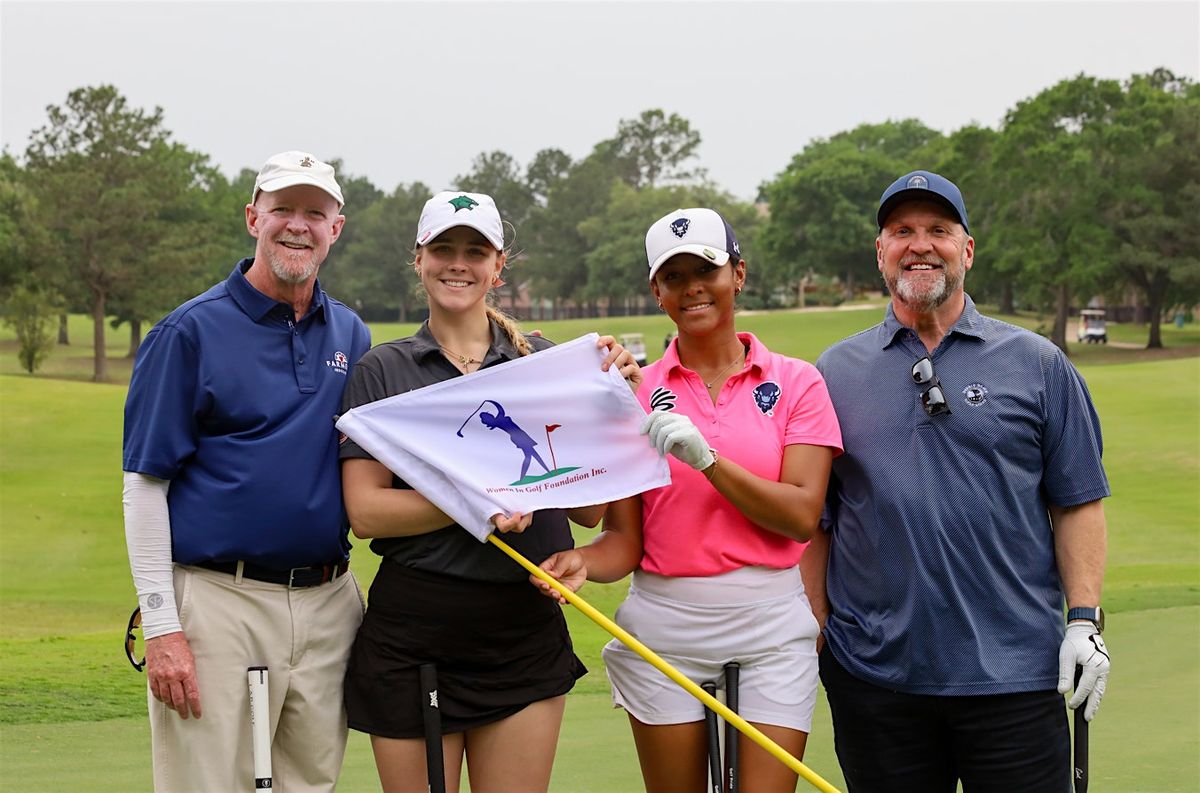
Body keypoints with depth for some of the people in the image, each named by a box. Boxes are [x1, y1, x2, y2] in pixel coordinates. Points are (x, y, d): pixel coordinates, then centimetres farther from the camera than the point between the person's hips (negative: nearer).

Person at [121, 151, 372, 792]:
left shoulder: (351, 335, 11)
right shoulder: (190, 331, -4)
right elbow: (144, 486, -5)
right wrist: (161, 628, -12)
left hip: (329, 604, 5)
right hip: (219, 602, -5)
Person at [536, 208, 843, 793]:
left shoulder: (796, 382, 2)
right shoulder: (636, 391, 4)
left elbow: (801, 517, -9)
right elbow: (625, 538, 3)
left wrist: (707, 459, -19)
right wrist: (581, 562, -18)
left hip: (771, 625, -1)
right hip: (663, 628, 1)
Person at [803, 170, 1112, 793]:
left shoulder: (1039, 365, 6)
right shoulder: (836, 372, 9)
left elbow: (1077, 503, 6)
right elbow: (813, 518, 10)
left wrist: (1085, 620, -4)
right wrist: (815, 631, 3)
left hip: (1014, 670, -1)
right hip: (872, 670, 1)